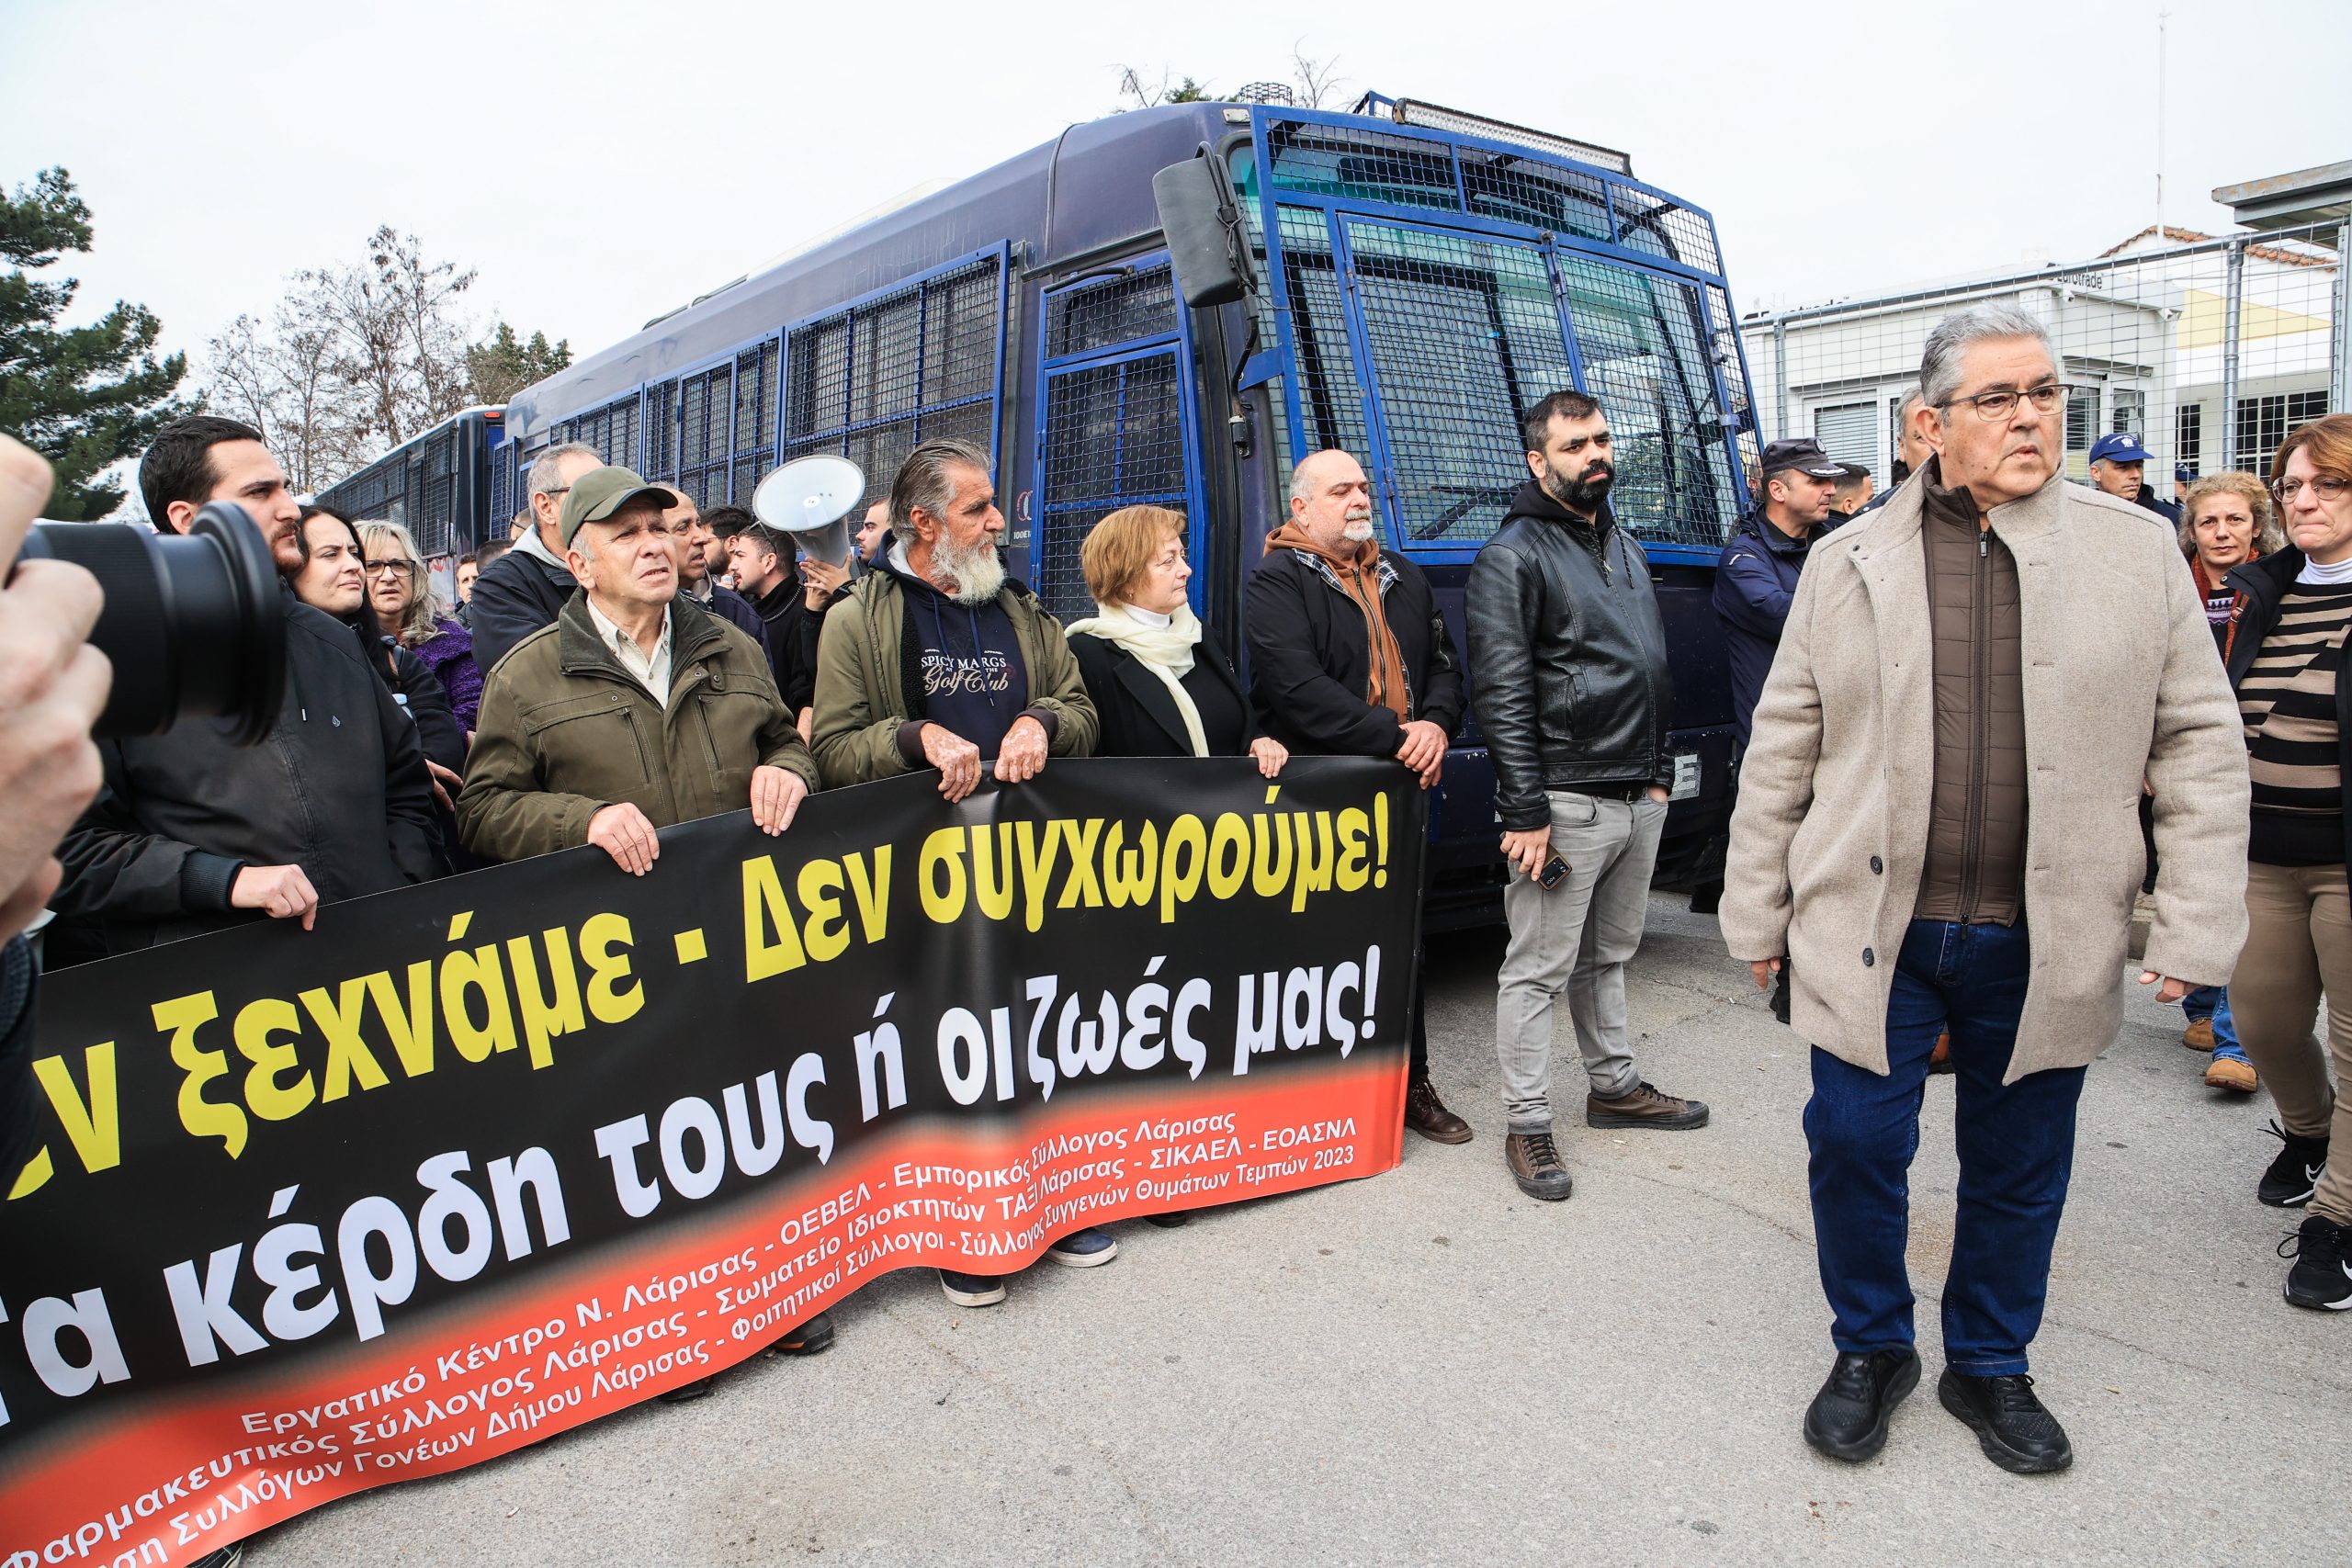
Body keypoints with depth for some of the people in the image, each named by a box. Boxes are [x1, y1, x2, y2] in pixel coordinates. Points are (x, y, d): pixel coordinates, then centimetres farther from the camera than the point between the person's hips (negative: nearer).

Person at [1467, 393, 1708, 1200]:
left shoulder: (1627, 548, 17)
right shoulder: (1512, 557, -9)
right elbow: (1502, 695, -15)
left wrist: (1659, 771, 18)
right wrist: (1526, 815, -18)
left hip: (1640, 799, 8)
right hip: (1566, 802, -8)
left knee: (1608, 955, 20)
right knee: (1538, 970, -2)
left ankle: (1614, 1086, 34)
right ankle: (1528, 1127, 7)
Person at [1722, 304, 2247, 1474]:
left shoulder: (2140, 553, 3)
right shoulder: (1848, 564, 2)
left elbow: (2203, 747, 3)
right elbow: (1783, 750, 4)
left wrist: (2195, 927, -2)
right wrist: (1757, 909, 3)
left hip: (2044, 940, 1)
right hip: (1873, 928, 0)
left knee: (2020, 1167, 13)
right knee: (1855, 1141, 3)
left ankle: (1989, 1365, 37)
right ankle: (1871, 1349, 29)